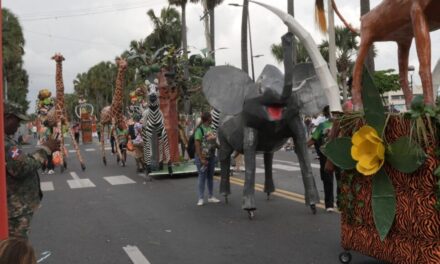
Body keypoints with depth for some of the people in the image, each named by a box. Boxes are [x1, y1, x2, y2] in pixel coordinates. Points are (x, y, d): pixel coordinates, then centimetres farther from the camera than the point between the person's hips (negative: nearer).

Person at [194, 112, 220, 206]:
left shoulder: (210, 129, 10)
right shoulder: (199, 130, -13)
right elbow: (197, 145, -17)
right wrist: (201, 159, -21)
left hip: (211, 156, 7)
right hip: (202, 157, -7)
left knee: (210, 177, 11)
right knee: (202, 177, -5)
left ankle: (210, 197, 20)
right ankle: (201, 199, 0)